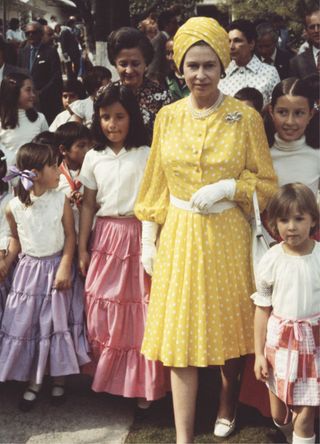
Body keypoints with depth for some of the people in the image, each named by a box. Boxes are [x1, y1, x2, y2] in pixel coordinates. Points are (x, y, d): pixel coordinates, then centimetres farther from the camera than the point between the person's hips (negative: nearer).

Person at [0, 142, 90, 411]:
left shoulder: (61, 200, -10)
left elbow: (70, 236, -5)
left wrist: (65, 267, -14)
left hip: (57, 267, -1)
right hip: (29, 270, 1)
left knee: (58, 323, 6)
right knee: (27, 324, 6)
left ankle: (59, 379, 22)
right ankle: (33, 383, 21)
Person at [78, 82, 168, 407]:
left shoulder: (146, 156, -4)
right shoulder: (94, 157, 7)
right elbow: (88, 205, 9)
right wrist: (82, 248, 7)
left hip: (139, 235, -3)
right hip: (105, 236, 3)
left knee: (141, 311, 0)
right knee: (103, 309, 5)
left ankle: (142, 383, 14)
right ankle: (106, 378, 22)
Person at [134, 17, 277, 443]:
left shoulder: (246, 117, -5)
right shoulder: (167, 117, 3)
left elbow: (267, 183, -1)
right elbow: (156, 185, 8)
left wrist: (227, 187, -17)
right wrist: (148, 240, 5)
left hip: (228, 235, -1)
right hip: (179, 236, 2)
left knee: (229, 326, 12)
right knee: (180, 334, 1)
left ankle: (227, 405, 39)